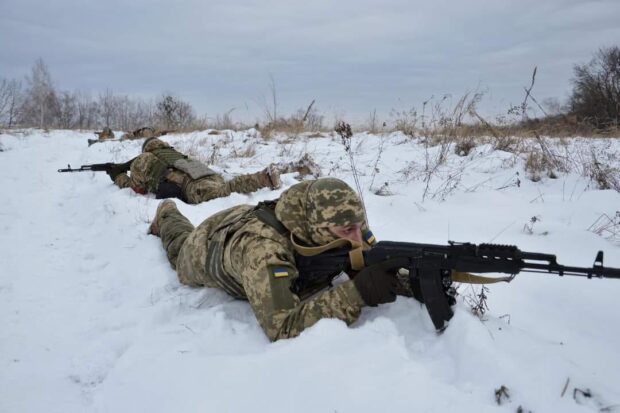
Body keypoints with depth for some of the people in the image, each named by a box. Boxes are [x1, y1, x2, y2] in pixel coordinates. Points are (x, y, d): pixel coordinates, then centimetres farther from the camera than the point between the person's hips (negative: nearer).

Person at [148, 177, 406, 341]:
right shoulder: (262, 248, -54)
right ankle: (166, 216, 60)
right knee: (180, 252, 33)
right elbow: (281, 327, -59)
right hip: (206, 248, -3)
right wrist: (357, 292, -66)